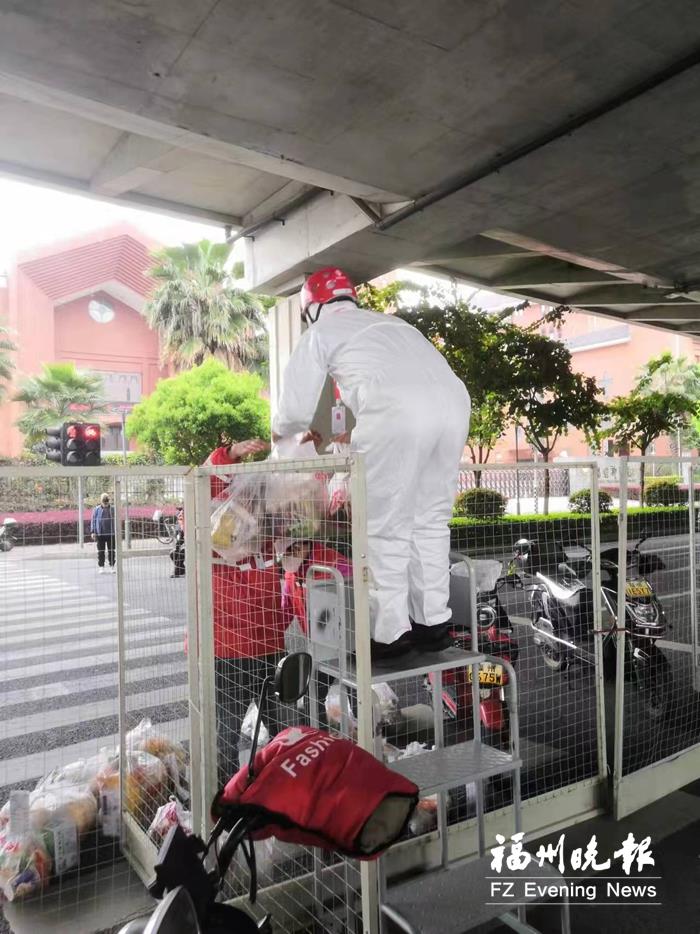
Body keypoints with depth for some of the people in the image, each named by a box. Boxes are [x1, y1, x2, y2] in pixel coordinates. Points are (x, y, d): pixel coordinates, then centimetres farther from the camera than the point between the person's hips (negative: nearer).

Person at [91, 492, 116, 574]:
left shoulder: (112, 509, 6)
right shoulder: (96, 509, 2)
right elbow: (93, 520, 3)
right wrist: (93, 532, -4)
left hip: (111, 533, 1)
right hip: (100, 534, -1)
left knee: (111, 551, 6)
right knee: (101, 551, 5)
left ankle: (112, 566, 14)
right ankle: (101, 567, 13)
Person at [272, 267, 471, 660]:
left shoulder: (321, 333, 20)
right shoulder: (390, 322, 38)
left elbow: (298, 410, 17)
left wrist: (279, 432, 41)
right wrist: (352, 436, 50)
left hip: (397, 411, -6)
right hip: (454, 400, 6)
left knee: (387, 529, 4)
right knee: (430, 520, 16)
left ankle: (391, 634, 6)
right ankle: (433, 623, 19)